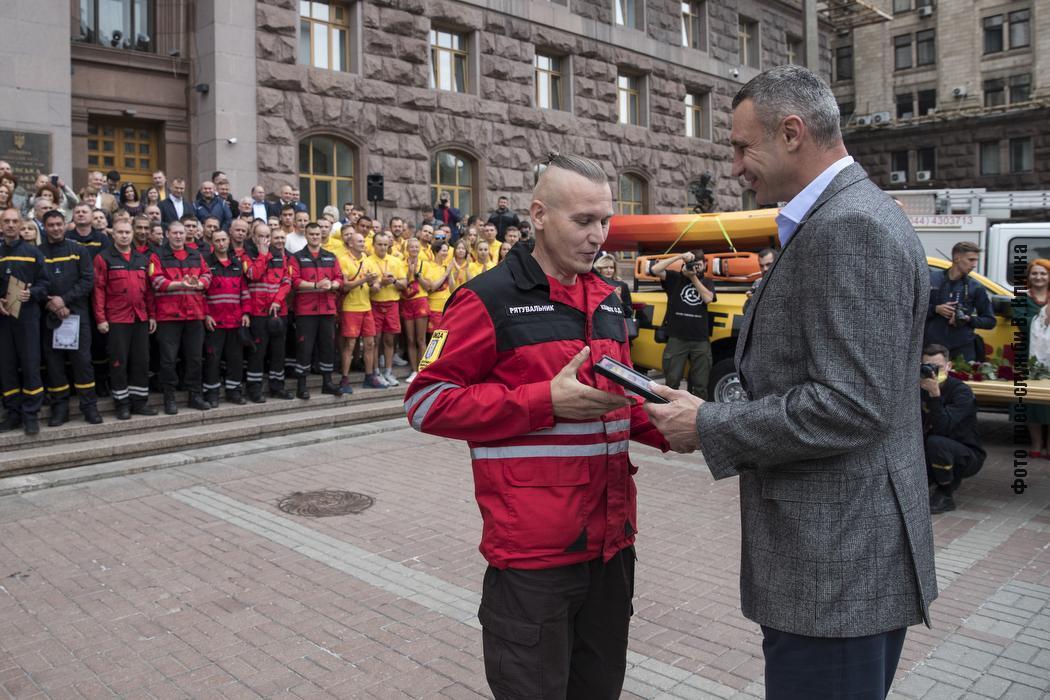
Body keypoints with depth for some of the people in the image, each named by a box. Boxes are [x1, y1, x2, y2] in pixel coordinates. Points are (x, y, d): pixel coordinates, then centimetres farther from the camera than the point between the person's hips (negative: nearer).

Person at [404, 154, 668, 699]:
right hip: (534, 551, -7)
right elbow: (427, 403, -14)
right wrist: (546, 401, -21)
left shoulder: (607, 302, 11)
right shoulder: (489, 300, -11)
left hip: (611, 541, 7)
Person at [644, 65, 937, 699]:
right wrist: (717, 414, 8)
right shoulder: (848, 217, 13)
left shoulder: (850, 226, -19)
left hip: (834, 561, -10)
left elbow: (851, 406, -25)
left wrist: (710, 427, -15)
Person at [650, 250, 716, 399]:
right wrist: (680, 256, -15)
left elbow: (708, 298, -8)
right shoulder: (674, 278, 4)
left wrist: (693, 277, -9)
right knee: (672, 380, 2)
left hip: (701, 340, 2)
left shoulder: (707, 283, 13)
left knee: (700, 384, 7)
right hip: (677, 339, -2)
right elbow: (654, 269, -13)